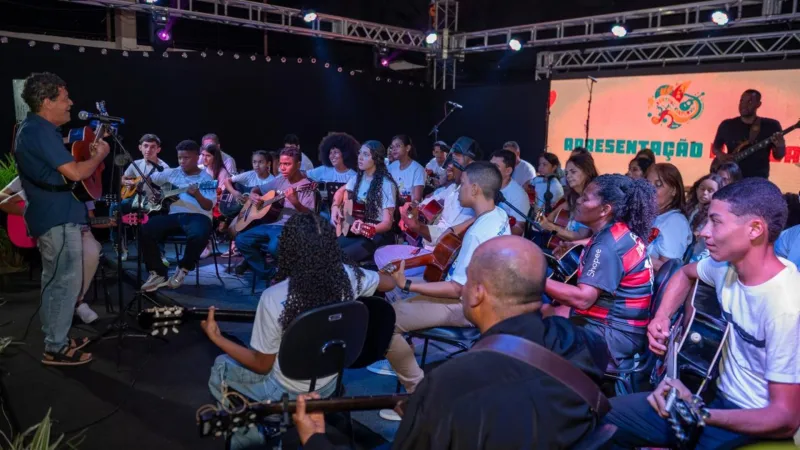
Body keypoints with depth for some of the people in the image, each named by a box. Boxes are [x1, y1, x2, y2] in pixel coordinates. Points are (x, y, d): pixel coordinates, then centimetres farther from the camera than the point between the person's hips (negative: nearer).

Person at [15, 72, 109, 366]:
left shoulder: (33, 129, 15)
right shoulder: (40, 131, -19)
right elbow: (75, 173, -25)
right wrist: (100, 154, -9)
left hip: (51, 216, 11)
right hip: (59, 218, -11)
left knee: (55, 281, 17)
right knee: (67, 281, -4)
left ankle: (56, 340, 27)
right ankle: (56, 348, 5)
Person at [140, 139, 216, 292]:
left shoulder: (206, 178, 1)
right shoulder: (172, 173, 14)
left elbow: (209, 207, -10)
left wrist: (197, 195, -29)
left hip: (197, 215, -4)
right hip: (174, 215, 4)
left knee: (199, 235, -39)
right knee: (145, 231, -20)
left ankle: (183, 269, -11)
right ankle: (158, 273, -8)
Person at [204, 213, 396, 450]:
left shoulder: (274, 298, -31)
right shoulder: (347, 276, -20)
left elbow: (262, 366, -17)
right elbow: (389, 283, 2)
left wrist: (216, 338, -10)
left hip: (285, 393, -5)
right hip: (329, 385, 5)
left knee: (220, 367, 21)